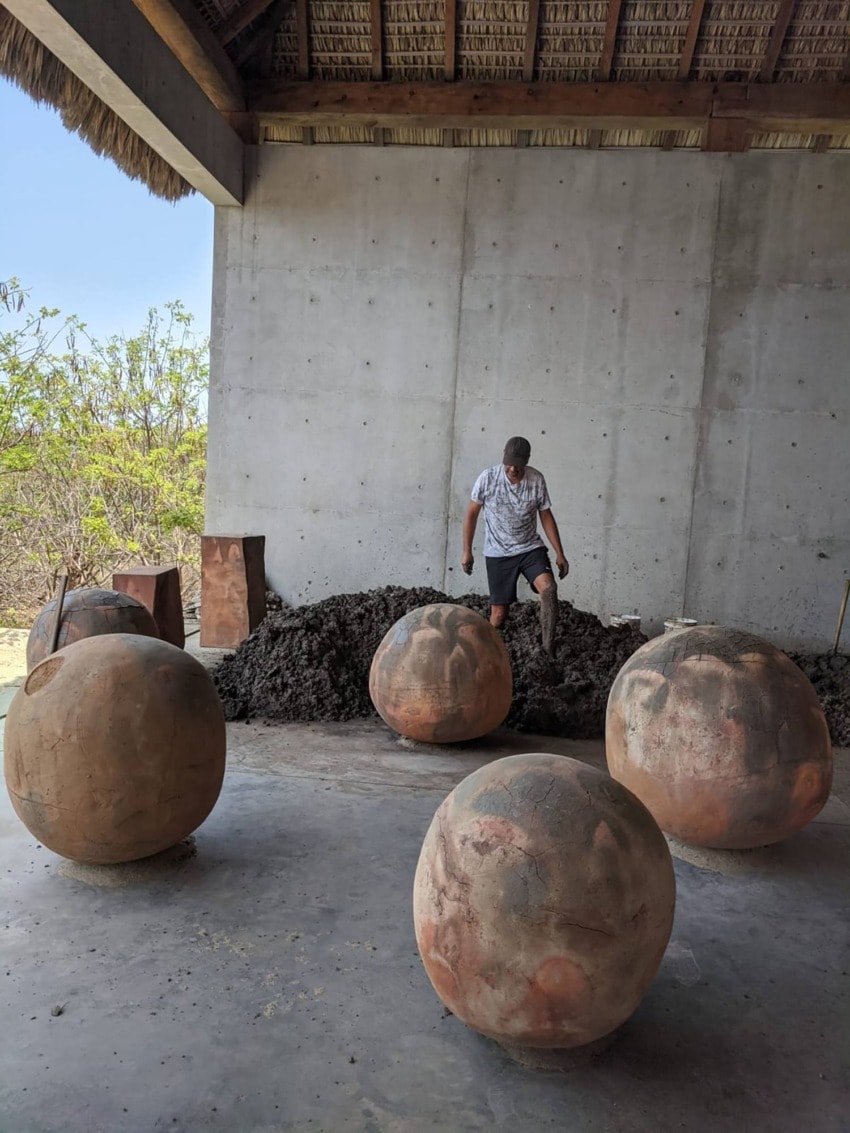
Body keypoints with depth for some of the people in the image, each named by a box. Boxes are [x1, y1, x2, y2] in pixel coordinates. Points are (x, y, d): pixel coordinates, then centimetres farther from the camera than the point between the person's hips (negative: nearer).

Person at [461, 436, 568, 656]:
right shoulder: (488, 478, -13)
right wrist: (466, 551, -1)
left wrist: (559, 553, 1)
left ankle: (549, 646, -15)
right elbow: (472, 514, -2)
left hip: (530, 548, 1)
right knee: (499, 612, 0)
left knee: (548, 588, -24)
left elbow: (546, 516, 2)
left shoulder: (537, 480, -8)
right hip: (498, 553, -1)